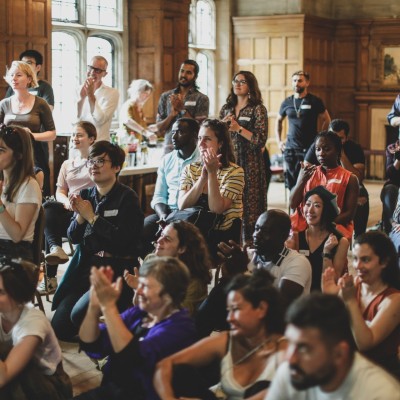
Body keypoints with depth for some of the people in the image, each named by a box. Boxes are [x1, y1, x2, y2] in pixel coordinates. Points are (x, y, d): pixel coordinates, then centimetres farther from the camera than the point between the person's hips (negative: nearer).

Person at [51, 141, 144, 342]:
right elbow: (74, 238, 10)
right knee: (58, 326, -3)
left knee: (80, 314, -25)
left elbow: (124, 240, -20)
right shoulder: (85, 195, 9)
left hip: (117, 268, -6)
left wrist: (92, 217, -15)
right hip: (86, 266, 6)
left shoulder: (127, 197, -9)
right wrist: (79, 216, -10)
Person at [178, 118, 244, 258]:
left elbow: (216, 209, -16)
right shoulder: (190, 170, 9)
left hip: (221, 236, -4)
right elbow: (182, 206, -7)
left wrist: (212, 172, -17)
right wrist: (203, 176, -14)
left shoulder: (235, 172, -4)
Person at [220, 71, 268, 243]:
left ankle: (250, 241, 0)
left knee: (249, 203, -5)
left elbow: (261, 140, -10)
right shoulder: (226, 109, 14)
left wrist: (238, 128, -13)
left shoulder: (257, 109, -1)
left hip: (249, 163, -5)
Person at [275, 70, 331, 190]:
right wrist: (279, 141, 15)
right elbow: (278, 121, 24)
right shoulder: (287, 102, 10)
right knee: (291, 183, 5)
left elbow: (326, 120, 8)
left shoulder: (314, 101, 0)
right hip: (290, 148, 4)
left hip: (309, 148, -4)